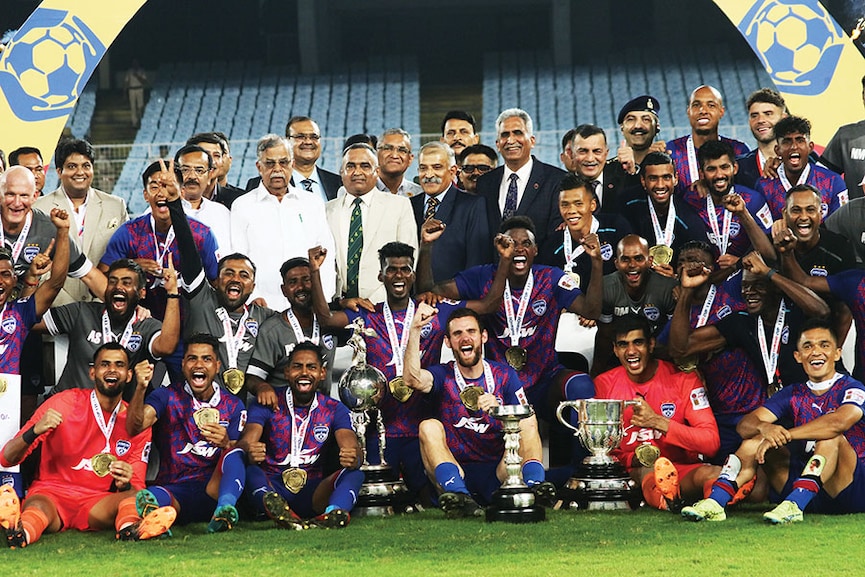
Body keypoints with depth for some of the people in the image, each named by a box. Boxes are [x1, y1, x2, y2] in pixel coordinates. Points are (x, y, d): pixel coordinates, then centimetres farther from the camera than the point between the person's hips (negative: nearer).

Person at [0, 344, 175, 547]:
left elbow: (137, 488, 7)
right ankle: (24, 531, -70)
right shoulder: (63, 403, -1)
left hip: (99, 502, 2)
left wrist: (125, 484, -19)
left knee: (134, 498, -30)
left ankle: (129, 526, -62)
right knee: (38, 506, -38)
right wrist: (35, 432, -24)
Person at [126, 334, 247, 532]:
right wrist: (141, 388, -28)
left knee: (234, 455, -29)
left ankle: (224, 510, -53)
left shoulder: (233, 405, 14)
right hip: (173, 490, -1)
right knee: (148, 497, -34)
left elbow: (240, 459, 8)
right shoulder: (167, 396, 9)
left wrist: (226, 444, -17)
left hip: (213, 489, 1)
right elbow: (134, 428, -10)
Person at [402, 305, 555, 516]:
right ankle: (457, 495, -44)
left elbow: (526, 428, 0)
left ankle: (536, 485, -38)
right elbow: (414, 379, -19)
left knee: (529, 423, -16)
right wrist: (415, 329, -25)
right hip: (456, 473, -1)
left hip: (498, 476, 1)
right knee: (430, 427, -23)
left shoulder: (505, 375, 10)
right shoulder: (443, 376, 6)